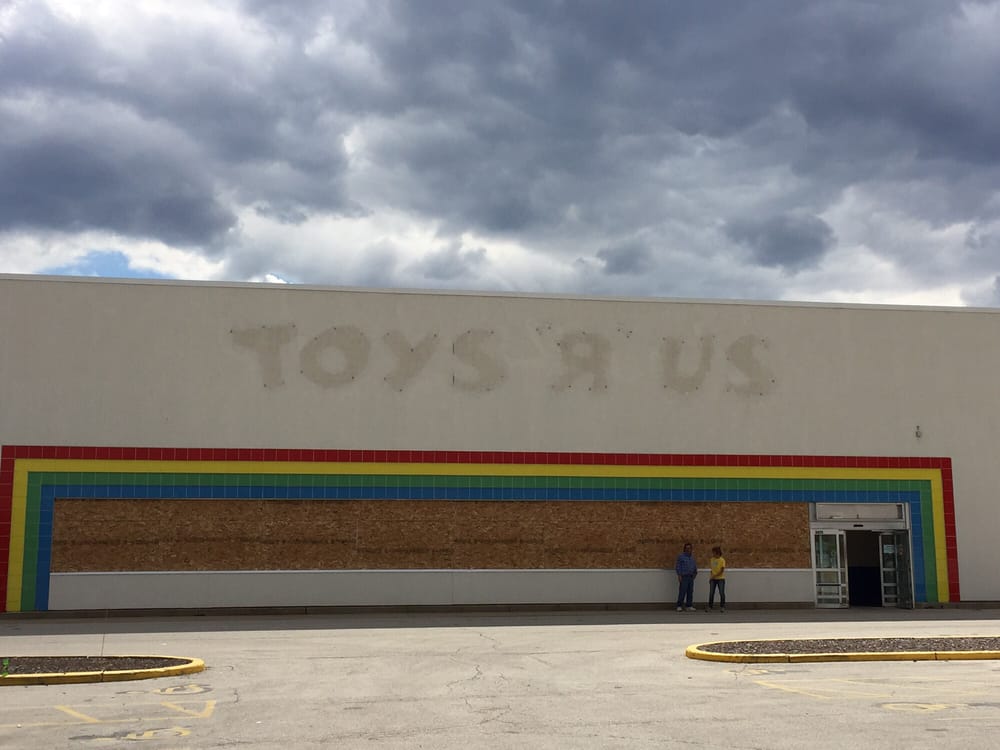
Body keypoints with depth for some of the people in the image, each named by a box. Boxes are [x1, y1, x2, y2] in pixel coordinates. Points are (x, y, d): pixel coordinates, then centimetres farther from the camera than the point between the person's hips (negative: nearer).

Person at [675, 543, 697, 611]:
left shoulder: (692, 556, 15)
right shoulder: (681, 556, -1)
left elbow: (695, 565, 22)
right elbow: (678, 566, -5)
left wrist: (695, 573, 10)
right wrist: (679, 575, -11)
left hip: (691, 577, 5)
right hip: (684, 577, -5)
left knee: (690, 592, 5)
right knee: (682, 592, -9)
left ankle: (689, 606, 11)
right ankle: (679, 606, -4)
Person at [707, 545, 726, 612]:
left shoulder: (722, 560, -9)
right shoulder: (712, 559, 7)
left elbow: (722, 570, -13)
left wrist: (714, 576, -16)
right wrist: (710, 577, 3)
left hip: (720, 579, -4)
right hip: (713, 579, 4)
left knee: (722, 593, -2)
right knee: (711, 593, 1)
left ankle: (722, 607, 8)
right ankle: (710, 607, 7)